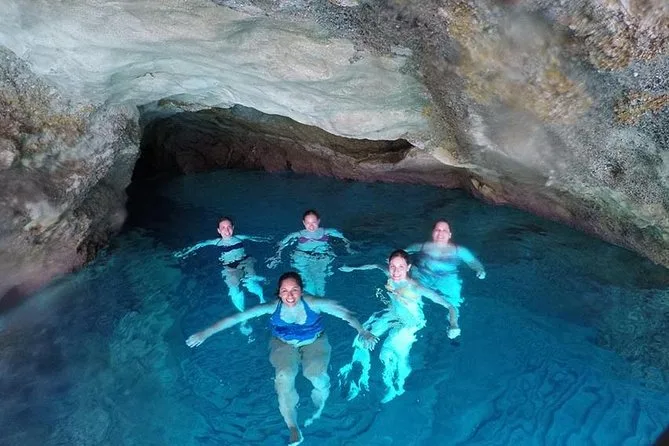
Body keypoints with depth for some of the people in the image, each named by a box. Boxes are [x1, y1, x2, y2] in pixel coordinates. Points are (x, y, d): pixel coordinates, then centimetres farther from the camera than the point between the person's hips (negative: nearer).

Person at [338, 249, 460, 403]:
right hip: (391, 314, 6)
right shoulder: (390, 275, -15)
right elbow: (376, 266, 9)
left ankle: (393, 387, 12)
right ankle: (359, 378, 18)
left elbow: (449, 306, -30)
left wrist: (454, 326, -45)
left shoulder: (416, 288, -31)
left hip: (410, 322, -5)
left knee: (387, 354, -19)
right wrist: (353, 269, 15)